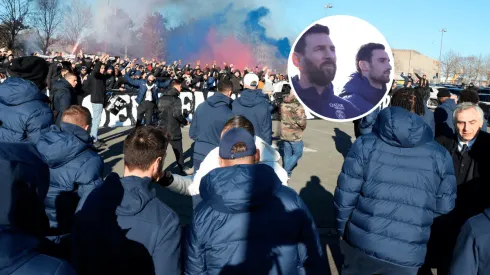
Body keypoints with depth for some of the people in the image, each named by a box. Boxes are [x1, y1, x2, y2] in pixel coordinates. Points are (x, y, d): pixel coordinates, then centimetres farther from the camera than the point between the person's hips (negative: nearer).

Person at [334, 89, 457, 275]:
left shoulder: (365, 145, -9)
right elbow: (444, 206, 2)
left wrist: (342, 229, 9)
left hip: (361, 244, 0)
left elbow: (345, 196, -8)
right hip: (407, 256, 1)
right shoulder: (439, 154, -5)